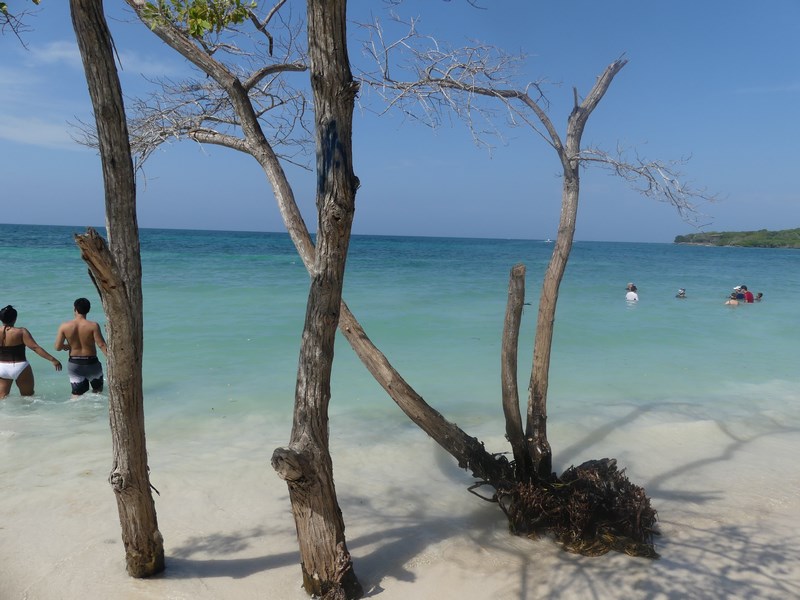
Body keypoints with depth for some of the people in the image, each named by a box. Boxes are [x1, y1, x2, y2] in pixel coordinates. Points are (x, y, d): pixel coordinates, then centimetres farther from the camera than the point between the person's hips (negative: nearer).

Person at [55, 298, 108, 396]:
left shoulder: (64, 326, -6)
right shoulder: (93, 326, -15)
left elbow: (58, 347, -3)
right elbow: (102, 345, -17)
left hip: (73, 364, 2)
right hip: (91, 363, -2)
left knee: (76, 394, 10)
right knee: (98, 391, 21)